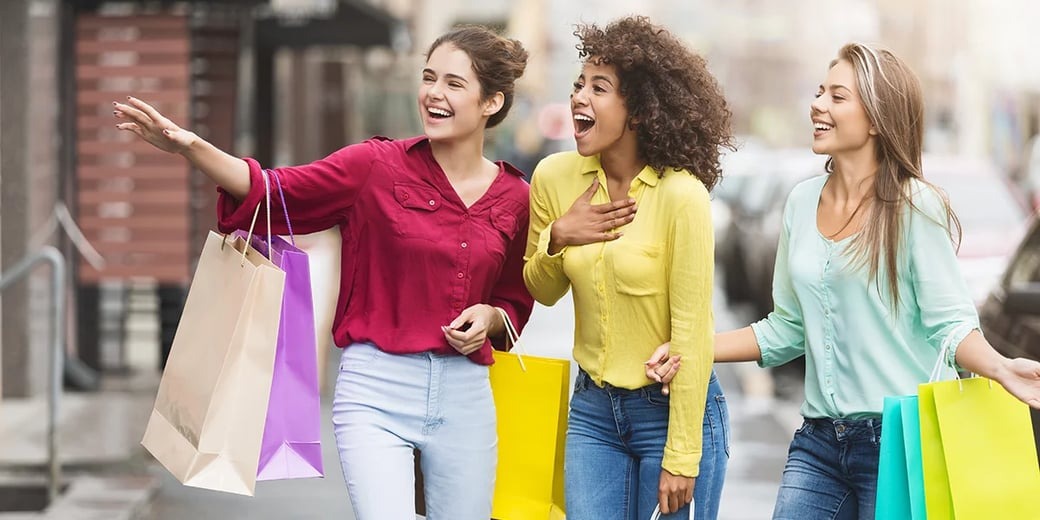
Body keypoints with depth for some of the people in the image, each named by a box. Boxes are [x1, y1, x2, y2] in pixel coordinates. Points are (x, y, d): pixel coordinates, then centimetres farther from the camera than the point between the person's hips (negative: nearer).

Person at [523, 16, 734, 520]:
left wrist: (681, 458, -16)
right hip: (593, 409, 4)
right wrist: (557, 239, -9)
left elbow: (691, 334, -17)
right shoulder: (555, 177, -3)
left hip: (674, 407, -4)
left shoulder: (681, 195, -18)